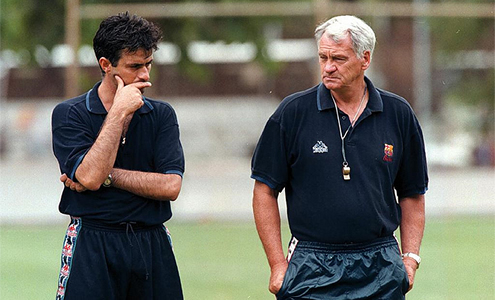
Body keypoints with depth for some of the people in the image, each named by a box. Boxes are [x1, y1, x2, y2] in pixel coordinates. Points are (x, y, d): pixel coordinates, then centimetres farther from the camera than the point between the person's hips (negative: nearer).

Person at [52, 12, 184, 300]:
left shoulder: (162, 114, 8)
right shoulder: (69, 114, -1)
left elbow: (170, 186, -4)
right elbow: (89, 176, -17)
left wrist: (107, 175, -10)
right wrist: (119, 112, -13)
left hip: (152, 244, 3)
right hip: (92, 245, -3)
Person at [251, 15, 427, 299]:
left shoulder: (398, 114, 6)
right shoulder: (293, 112, 0)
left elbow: (412, 194, 14)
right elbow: (265, 191, 2)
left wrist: (410, 258, 4)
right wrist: (278, 264, -4)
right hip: (312, 271, -2)